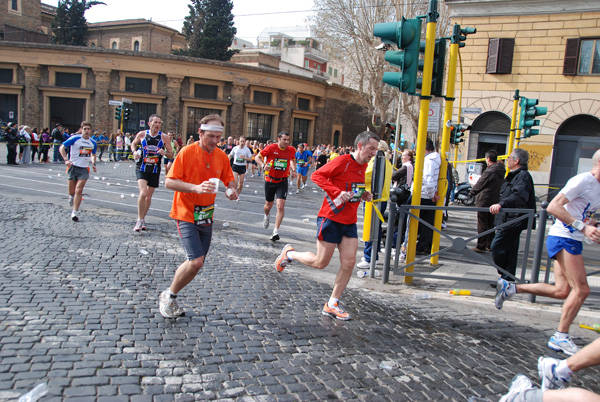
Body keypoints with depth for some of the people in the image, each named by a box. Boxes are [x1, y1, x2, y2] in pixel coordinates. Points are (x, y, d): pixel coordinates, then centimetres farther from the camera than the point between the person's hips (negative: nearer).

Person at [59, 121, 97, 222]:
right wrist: (66, 159, -17)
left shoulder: (93, 143, 7)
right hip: (73, 167, -1)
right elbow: (62, 148, -4)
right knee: (72, 191, 6)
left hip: (84, 169, 1)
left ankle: (75, 212, -5)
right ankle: (71, 197, 44)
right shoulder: (75, 139, -5)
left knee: (79, 191, -10)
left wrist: (93, 163, 6)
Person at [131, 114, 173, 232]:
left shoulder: (164, 137, -4)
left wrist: (165, 153, -22)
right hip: (141, 168, -2)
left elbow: (171, 155, 0)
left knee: (149, 196, 10)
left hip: (155, 170, 2)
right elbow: (133, 143, 17)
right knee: (143, 193, -20)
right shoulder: (142, 134, -3)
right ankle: (140, 219, -4)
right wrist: (134, 152, -4)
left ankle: (142, 219, 30)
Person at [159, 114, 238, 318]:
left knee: (196, 263, 10)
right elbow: (169, 182, -14)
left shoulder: (222, 156, 4)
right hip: (186, 215, -6)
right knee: (196, 262, -16)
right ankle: (168, 296, 9)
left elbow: (230, 180, 14)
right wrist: (196, 188, -28)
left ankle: (170, 299, 29)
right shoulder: (187, 152, -12)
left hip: (206, 216, 6)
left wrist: (231, 190, -9)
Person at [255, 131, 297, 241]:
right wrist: (263, 165, -25)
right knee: (269, 205, 15)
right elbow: (258, 157, -6)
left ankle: (276, 231, -11)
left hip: (282, 182, 0)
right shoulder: (271, 148, -11)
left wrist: (294, 170, 2)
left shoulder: (291, 150, -3)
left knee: (280, 206, -15)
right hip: (270, 180, 0)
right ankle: (266, 216, 52)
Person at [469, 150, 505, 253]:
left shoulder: (489, 172, -18)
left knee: (482, 225, -2)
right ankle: (490, 245, 23)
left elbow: (479, 185, -10)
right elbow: (501, 186, 17)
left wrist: (472, 191, 10)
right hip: (494, 201, 8)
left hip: (484, 202, -8)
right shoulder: (501, 172, 8)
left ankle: (481, 246, 1)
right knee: (490, 224, 16)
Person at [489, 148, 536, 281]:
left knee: (497, 247, -10)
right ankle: (507, 279, 19)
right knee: (510, 250, 13)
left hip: (513, 221, -11)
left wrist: (501, 204, -47)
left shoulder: (523, 176, -16)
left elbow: (519, 197, -35)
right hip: (510, 220, 11)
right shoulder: (515, 175, 18)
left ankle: (506, 276, 3)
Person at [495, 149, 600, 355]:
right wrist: (582, 227, -27)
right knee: (581, 289, -9)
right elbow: (553, 207, -23)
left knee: (561, 290, 5)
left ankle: (510, 288, 12)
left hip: (573, 240, 9)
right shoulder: (583, 180, -13)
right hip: (563, 238, -9)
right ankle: (560, 337, 2)